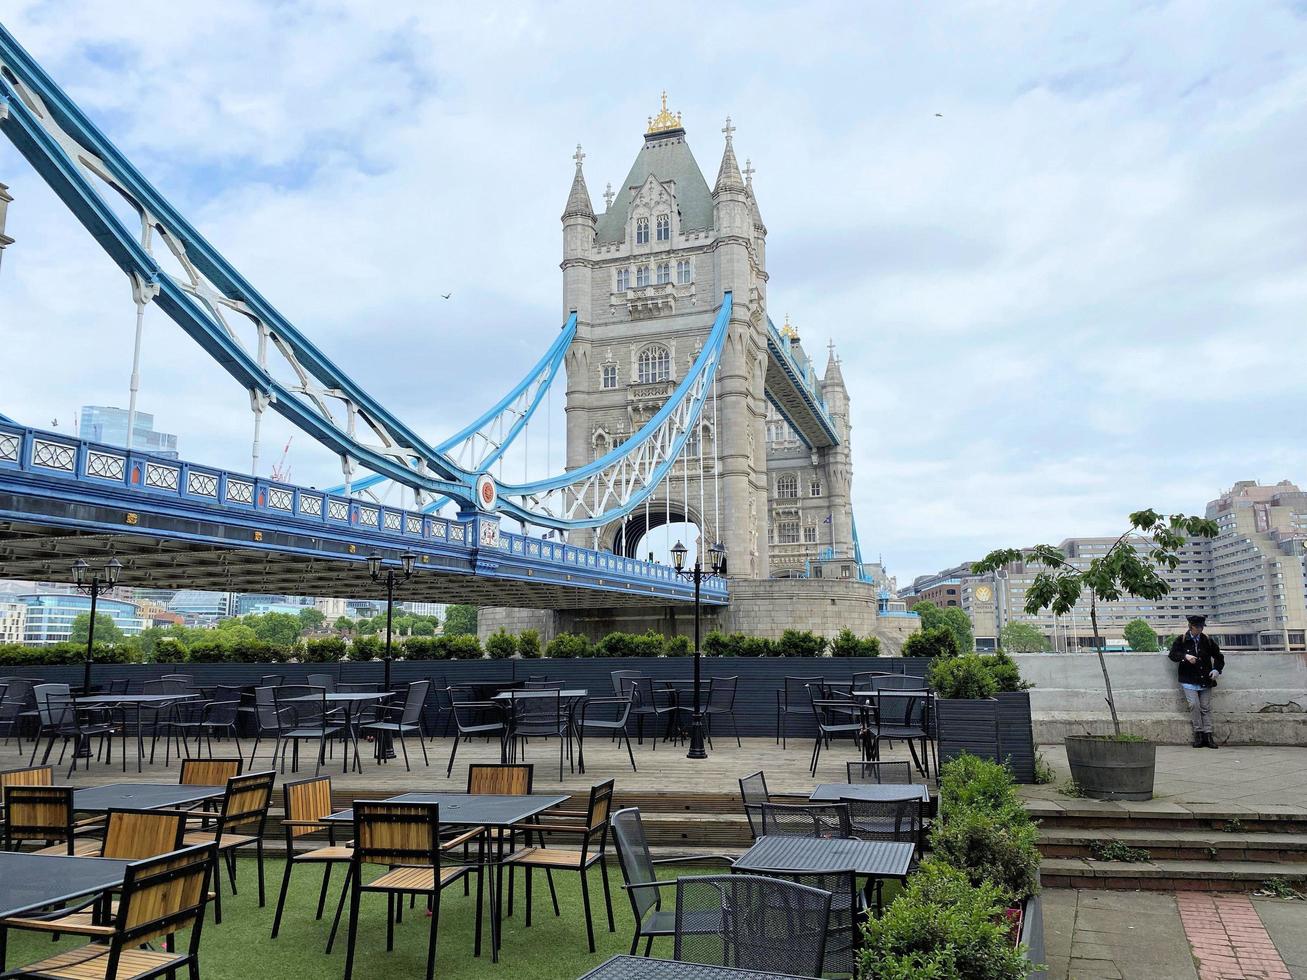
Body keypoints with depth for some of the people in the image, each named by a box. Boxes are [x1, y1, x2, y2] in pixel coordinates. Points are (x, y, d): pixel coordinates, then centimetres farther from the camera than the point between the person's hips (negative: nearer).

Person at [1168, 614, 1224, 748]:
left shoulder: (1207, 640, 8)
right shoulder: (1181, 640, 1)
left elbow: (1219, 656, 17)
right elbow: (1172, 654, -2)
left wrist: (1217, 669, 2)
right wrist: (1185, 656, -19)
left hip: (1205, 680, 3)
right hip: (1189, 680, -2)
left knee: (1206, 707, 0)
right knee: (1194, 705, -15)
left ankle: (1208, 735, 2)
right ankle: (1198, 733, -8)